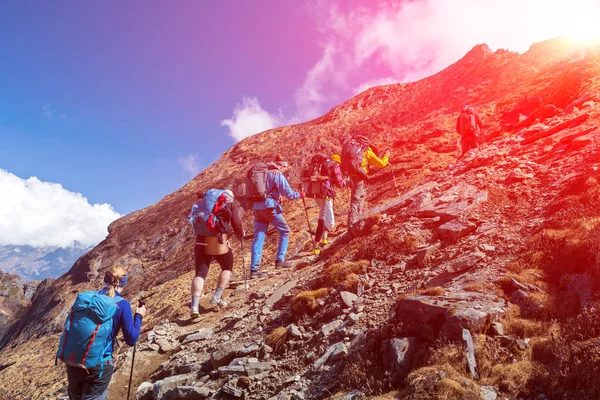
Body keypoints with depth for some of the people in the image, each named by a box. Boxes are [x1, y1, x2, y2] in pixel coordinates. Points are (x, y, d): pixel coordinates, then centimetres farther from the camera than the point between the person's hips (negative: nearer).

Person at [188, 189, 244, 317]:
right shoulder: (232, 204, 11)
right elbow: (236, 222, 0)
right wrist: (241, 233, 18)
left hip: (201, 240, 4)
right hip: (218, 241, -4)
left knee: (200, 273, 3)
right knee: (227, 268, 19)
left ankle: (195, 306, -13)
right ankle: (216, 298, 10)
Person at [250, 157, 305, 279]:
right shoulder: (278, 174, -3)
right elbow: (288, 192, -8)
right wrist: (299, 195, 8)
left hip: (258, 207, 7)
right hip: (270, 206, -7)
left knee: (258, 238, 3)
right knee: (285, 231, 11)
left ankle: (254, 269, 0)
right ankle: (280, 261, 9)